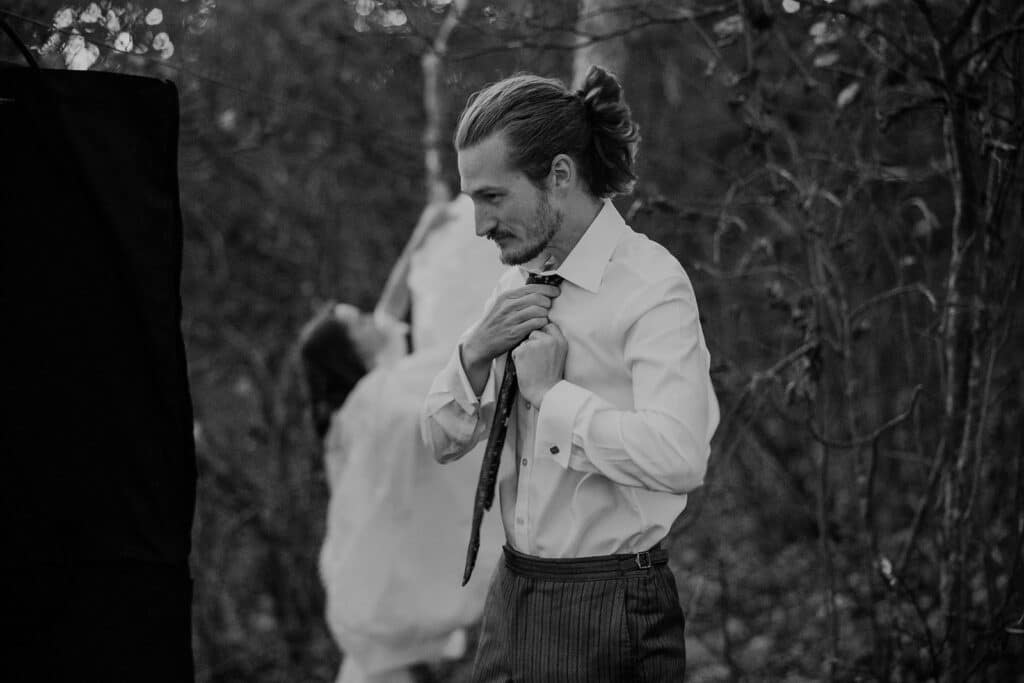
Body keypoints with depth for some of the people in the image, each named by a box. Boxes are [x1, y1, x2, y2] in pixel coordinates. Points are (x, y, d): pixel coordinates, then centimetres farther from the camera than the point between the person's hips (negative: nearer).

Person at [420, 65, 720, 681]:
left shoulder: (652, 284, -14)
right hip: (514, 599, 7)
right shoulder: (520, 280, 8)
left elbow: (678, 458, -29)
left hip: (611, 613, -7)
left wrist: (552, 394, -19)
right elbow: (444, 441, 11)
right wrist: (476, 352, -7)